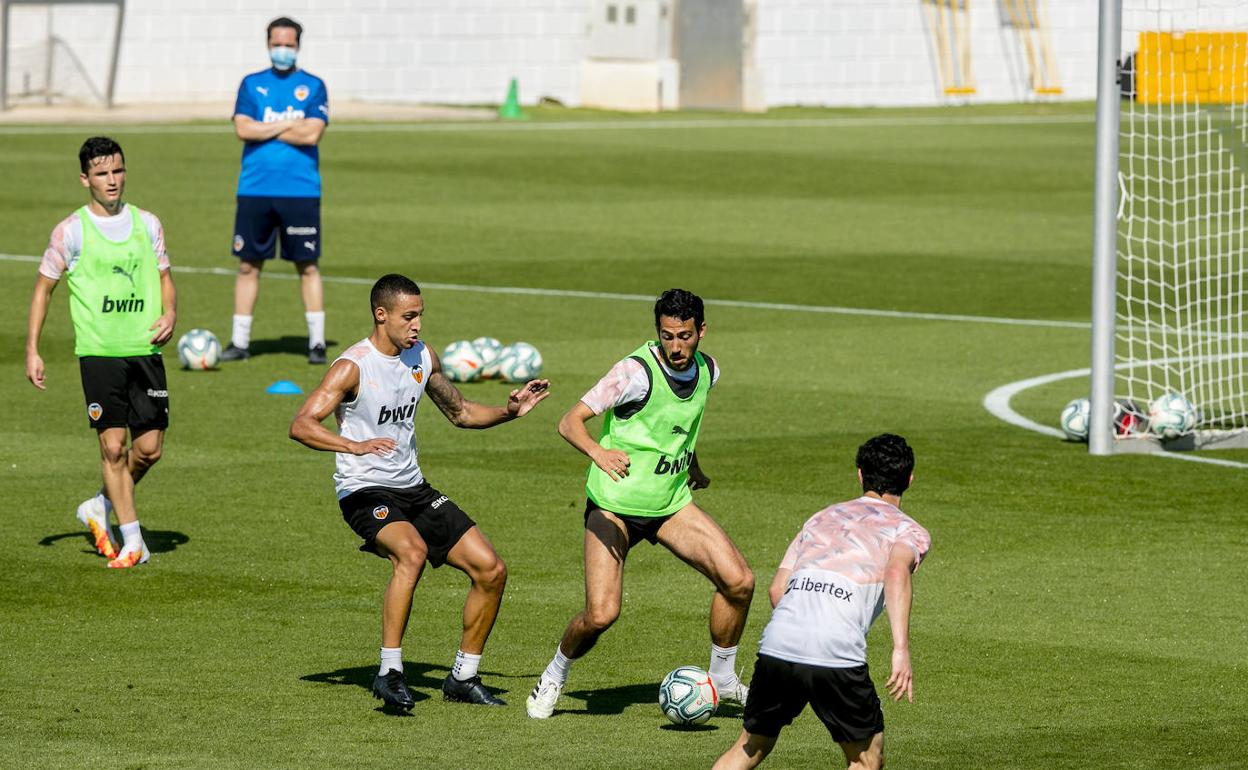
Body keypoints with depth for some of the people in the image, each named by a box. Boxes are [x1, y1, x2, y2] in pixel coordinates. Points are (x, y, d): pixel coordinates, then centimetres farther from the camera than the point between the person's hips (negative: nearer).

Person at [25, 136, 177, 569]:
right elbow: (43, 287, 6)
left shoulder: (147, 224, 8)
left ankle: (101, 508, 25)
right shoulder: (71, 231, -1)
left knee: (150, 448, 0)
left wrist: (169, 313, -4)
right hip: (98, 351, -3)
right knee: (113, 444, -8)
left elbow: (164, 277, 17)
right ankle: (132, 541, -1)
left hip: (145, 350, 3)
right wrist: (32, 351, 1)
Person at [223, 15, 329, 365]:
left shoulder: (313, 86, 3)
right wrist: (288, 125, -7)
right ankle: (240, 341, 11)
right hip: (255, 189, 2)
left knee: (307, 266, 1)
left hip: (300, 190, -2)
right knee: (248, 265, 4)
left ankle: (317, 341, 5)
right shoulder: (252, 84, 9)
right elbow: (242, 129, -5)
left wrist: (264, 129, -6)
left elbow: (312, 134, -10)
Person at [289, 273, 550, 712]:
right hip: (365, 492, -7)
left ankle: (463, 678, 13)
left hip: (414, 490, 7)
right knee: (412, 551, -36)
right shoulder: (353, 366, -14)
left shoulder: (422, 357, 7)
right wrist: (356, 446, -41)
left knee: (491, 569, -1)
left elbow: (459, 413, 23)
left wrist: (508, 411, 6)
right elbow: (302, 425, -25)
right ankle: (389, 673, -31)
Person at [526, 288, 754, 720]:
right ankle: (553, 679, 13)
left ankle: (722, 680, 13)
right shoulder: (637, 372, -21)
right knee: (601, 615, -18)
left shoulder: (706, 371, 0)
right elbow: (570, 422, -25)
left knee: (739, 581, -9)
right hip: (614, 505, -6)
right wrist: (597, 452, -44)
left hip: (671, 502, 6)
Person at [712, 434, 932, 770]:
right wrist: (901, 649, -20)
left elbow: (777, 588, 21)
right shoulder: (909, 531, 13)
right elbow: (896, 572, -11)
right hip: (836, 658, -4)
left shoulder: (822, 518, 29)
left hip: (776, 645, 4)